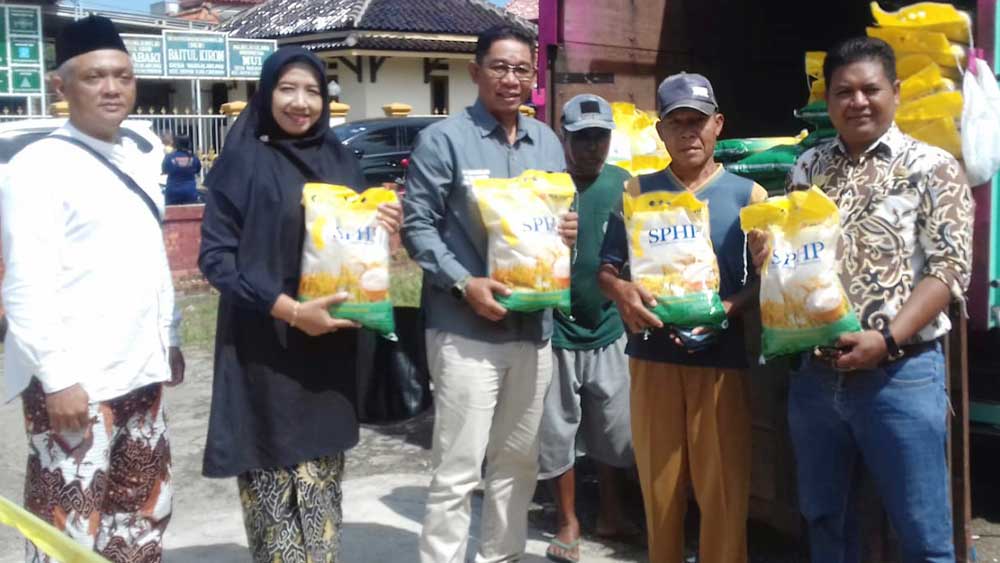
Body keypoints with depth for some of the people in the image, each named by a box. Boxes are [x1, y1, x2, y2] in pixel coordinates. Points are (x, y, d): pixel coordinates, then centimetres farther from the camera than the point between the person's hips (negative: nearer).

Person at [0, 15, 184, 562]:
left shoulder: (143, 154, 11)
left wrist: (166, 337, 16)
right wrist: (57, 376, -21)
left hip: (139, 371, 8)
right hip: (73, 379, -7)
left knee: (145, 509, 17)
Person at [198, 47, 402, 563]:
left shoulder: (340, 161, 11)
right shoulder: (241, 161, -4)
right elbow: (215, 255, -10)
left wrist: (385, 228, -5)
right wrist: (288, 309, -21)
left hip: (330, 342, 5)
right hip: (264, 346, -4)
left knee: (322, 474, 10)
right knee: (272, 472, 0)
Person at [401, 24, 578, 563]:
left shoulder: (547, 142, 13)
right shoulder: (443, 139, -7)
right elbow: (417, 224, -9)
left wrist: (566, 230, -3)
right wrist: (464, 283, -20)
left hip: (533, 325, 6)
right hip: (465, 329, -6)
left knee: (519, 459, 16)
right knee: (458, 468, -4)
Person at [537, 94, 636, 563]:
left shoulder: (626, 185, 4)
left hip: (610, 329, 3)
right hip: (557, 331, -3)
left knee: (614, 430, 14)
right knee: (558, 433, 6)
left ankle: (610, 514, 33)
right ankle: (568, 522, 23)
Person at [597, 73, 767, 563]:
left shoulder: (748, 196, 3)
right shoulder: (637, 192, 7)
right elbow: (605, 267, 6)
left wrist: (729, 309, -17)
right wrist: (622, 293, -16)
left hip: (721, 358, -1)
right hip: (652, 356, 2)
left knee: (723, 489, 2)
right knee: (658, 486, 10)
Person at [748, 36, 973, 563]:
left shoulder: (932, 168, -3)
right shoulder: (807, 168, 11)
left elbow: (950, 267, -10)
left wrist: (888, 339, -21)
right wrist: (764, 253, -5)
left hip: (901, 374, -4)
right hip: (815, 373, 5)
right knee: (824, 518, 16)